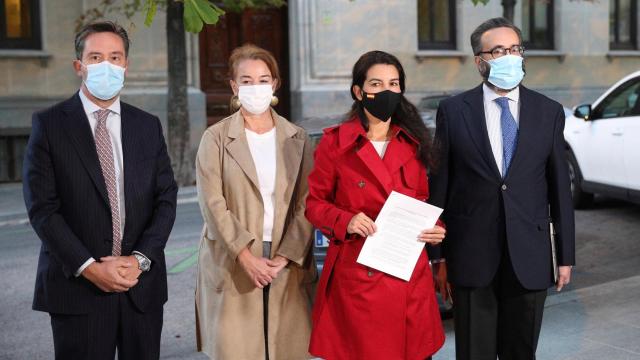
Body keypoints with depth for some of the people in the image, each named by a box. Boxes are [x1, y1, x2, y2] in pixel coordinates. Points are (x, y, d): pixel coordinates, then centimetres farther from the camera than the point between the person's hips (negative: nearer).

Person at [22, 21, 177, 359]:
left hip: (142, 284, 3)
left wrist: (140, 259, -9)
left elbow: (166, 199, 5)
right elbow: (42, 207, -7)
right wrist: (89, 267, -14)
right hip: (77, 286, -3)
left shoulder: (148, 126, 9)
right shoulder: (49, 124, -1)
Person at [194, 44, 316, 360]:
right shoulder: (216, 138, 1)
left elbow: (306, 205, 2)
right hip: (232, 266, -2)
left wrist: (286, 257, -8)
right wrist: (247, 257, -13)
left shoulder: (297, 139, 8)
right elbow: (213, 204, -6)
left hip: (287, 267, 2)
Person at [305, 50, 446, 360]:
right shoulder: (334, 142, -2)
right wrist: (345, 221, -16)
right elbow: (314, 203, 2)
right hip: (357, 274, -3)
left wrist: (434, 229, -3)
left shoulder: (413, 143, 9)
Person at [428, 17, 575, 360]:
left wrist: (566, 255, 5)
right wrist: (437, 253, 0)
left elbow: (559, 187, 6)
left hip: (529, 257, 2)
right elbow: (439, 185, 1)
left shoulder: (549, 112, 4)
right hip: (472, 257, -1)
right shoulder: (453, 111, 0)